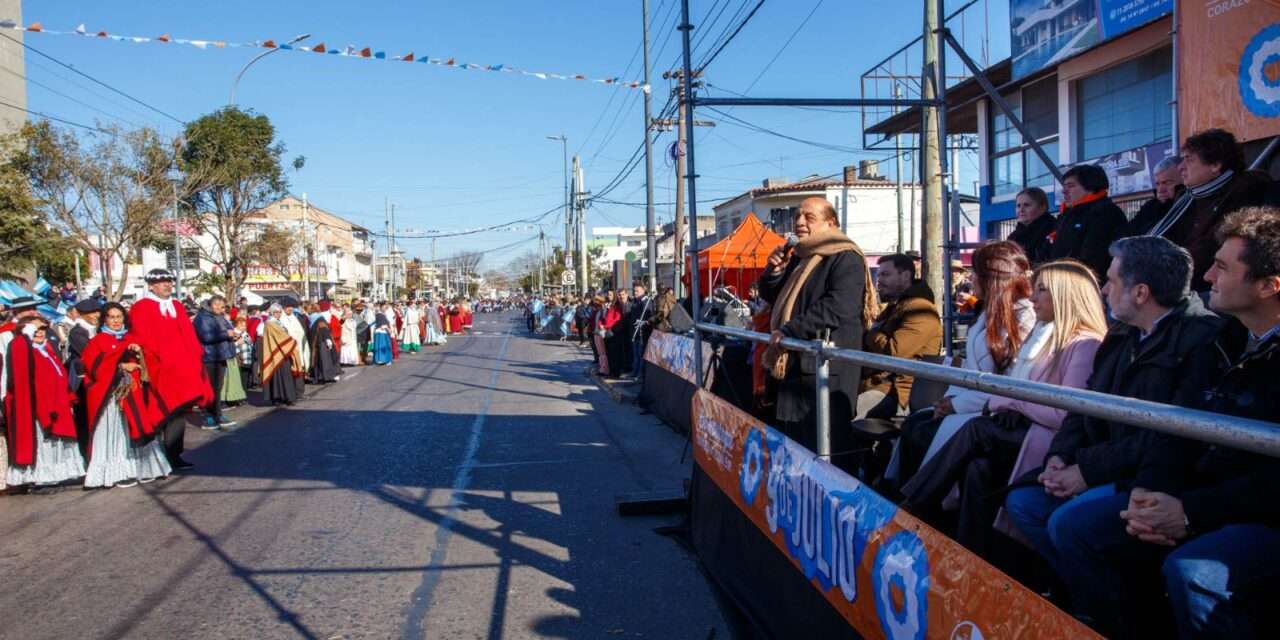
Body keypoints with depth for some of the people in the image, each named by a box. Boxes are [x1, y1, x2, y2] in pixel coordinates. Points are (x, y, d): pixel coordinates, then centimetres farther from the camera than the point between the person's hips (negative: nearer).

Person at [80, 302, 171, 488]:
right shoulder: (97, 341, 4)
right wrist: (120, 366, -14)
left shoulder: (132, 339, 16)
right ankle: (117, 472, -5)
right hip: (112, 394, -4)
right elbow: (95, 367, -8)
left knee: (136, 430, 3)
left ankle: (140, 468, 9)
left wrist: (139, 352, -11)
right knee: (115, 433, -5)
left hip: (133, 393, 4)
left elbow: (147, 362, 9)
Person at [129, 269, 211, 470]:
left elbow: (190, 336, 15)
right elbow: (143, 340, -10)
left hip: (183, 368, 6)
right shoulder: (141, 309, -2)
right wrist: (157, 361, -20)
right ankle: (170, 456, 1)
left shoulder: (178, 307, 18)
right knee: (173, 411, -8)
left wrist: (197, 358, 6)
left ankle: (173, 455, 14)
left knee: (179, 410, 8)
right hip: (163, 370, -6)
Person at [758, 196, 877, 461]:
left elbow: (837, 309, -23)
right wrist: (774, 271, 4)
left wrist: (788, 331, -22)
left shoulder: (845, 259, -9)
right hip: (794, 364, 9)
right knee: (795, 446, 16)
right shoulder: (798, 258, 19)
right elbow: (770, 296, 25)